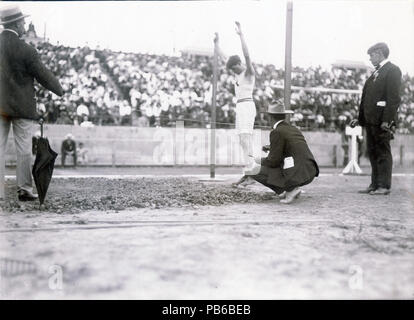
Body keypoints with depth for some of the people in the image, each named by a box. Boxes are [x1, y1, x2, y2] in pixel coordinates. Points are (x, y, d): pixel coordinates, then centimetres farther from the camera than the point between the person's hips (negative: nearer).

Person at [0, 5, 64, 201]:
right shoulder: (26, 51, -15)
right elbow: (44, 76, -7)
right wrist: (60, 90, 9)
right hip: (20, 106, -4)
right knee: (24, 150, 5)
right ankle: (24, 190, 11)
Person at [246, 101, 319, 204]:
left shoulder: (276, 132, -7)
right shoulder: (294, 129, 18)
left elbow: (274, 161, -9)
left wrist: (261, 161, 11)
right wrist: (272, 148, 35)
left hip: (296, 175, -8)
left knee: (254, 172, 0)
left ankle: (290, 189, -4)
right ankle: (293, 188, 14)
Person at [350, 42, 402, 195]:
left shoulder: (393, 70, -6)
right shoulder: (376, 73, 20)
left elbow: (394, 98, -15)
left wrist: (387, 120, -21)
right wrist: (360, 118, 15)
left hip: (382, 120, -8)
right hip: (370, 120, 8)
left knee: (383, 152, -2)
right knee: (372, 152, 12)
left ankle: (384, 186, 5)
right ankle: (375, 184, 20)